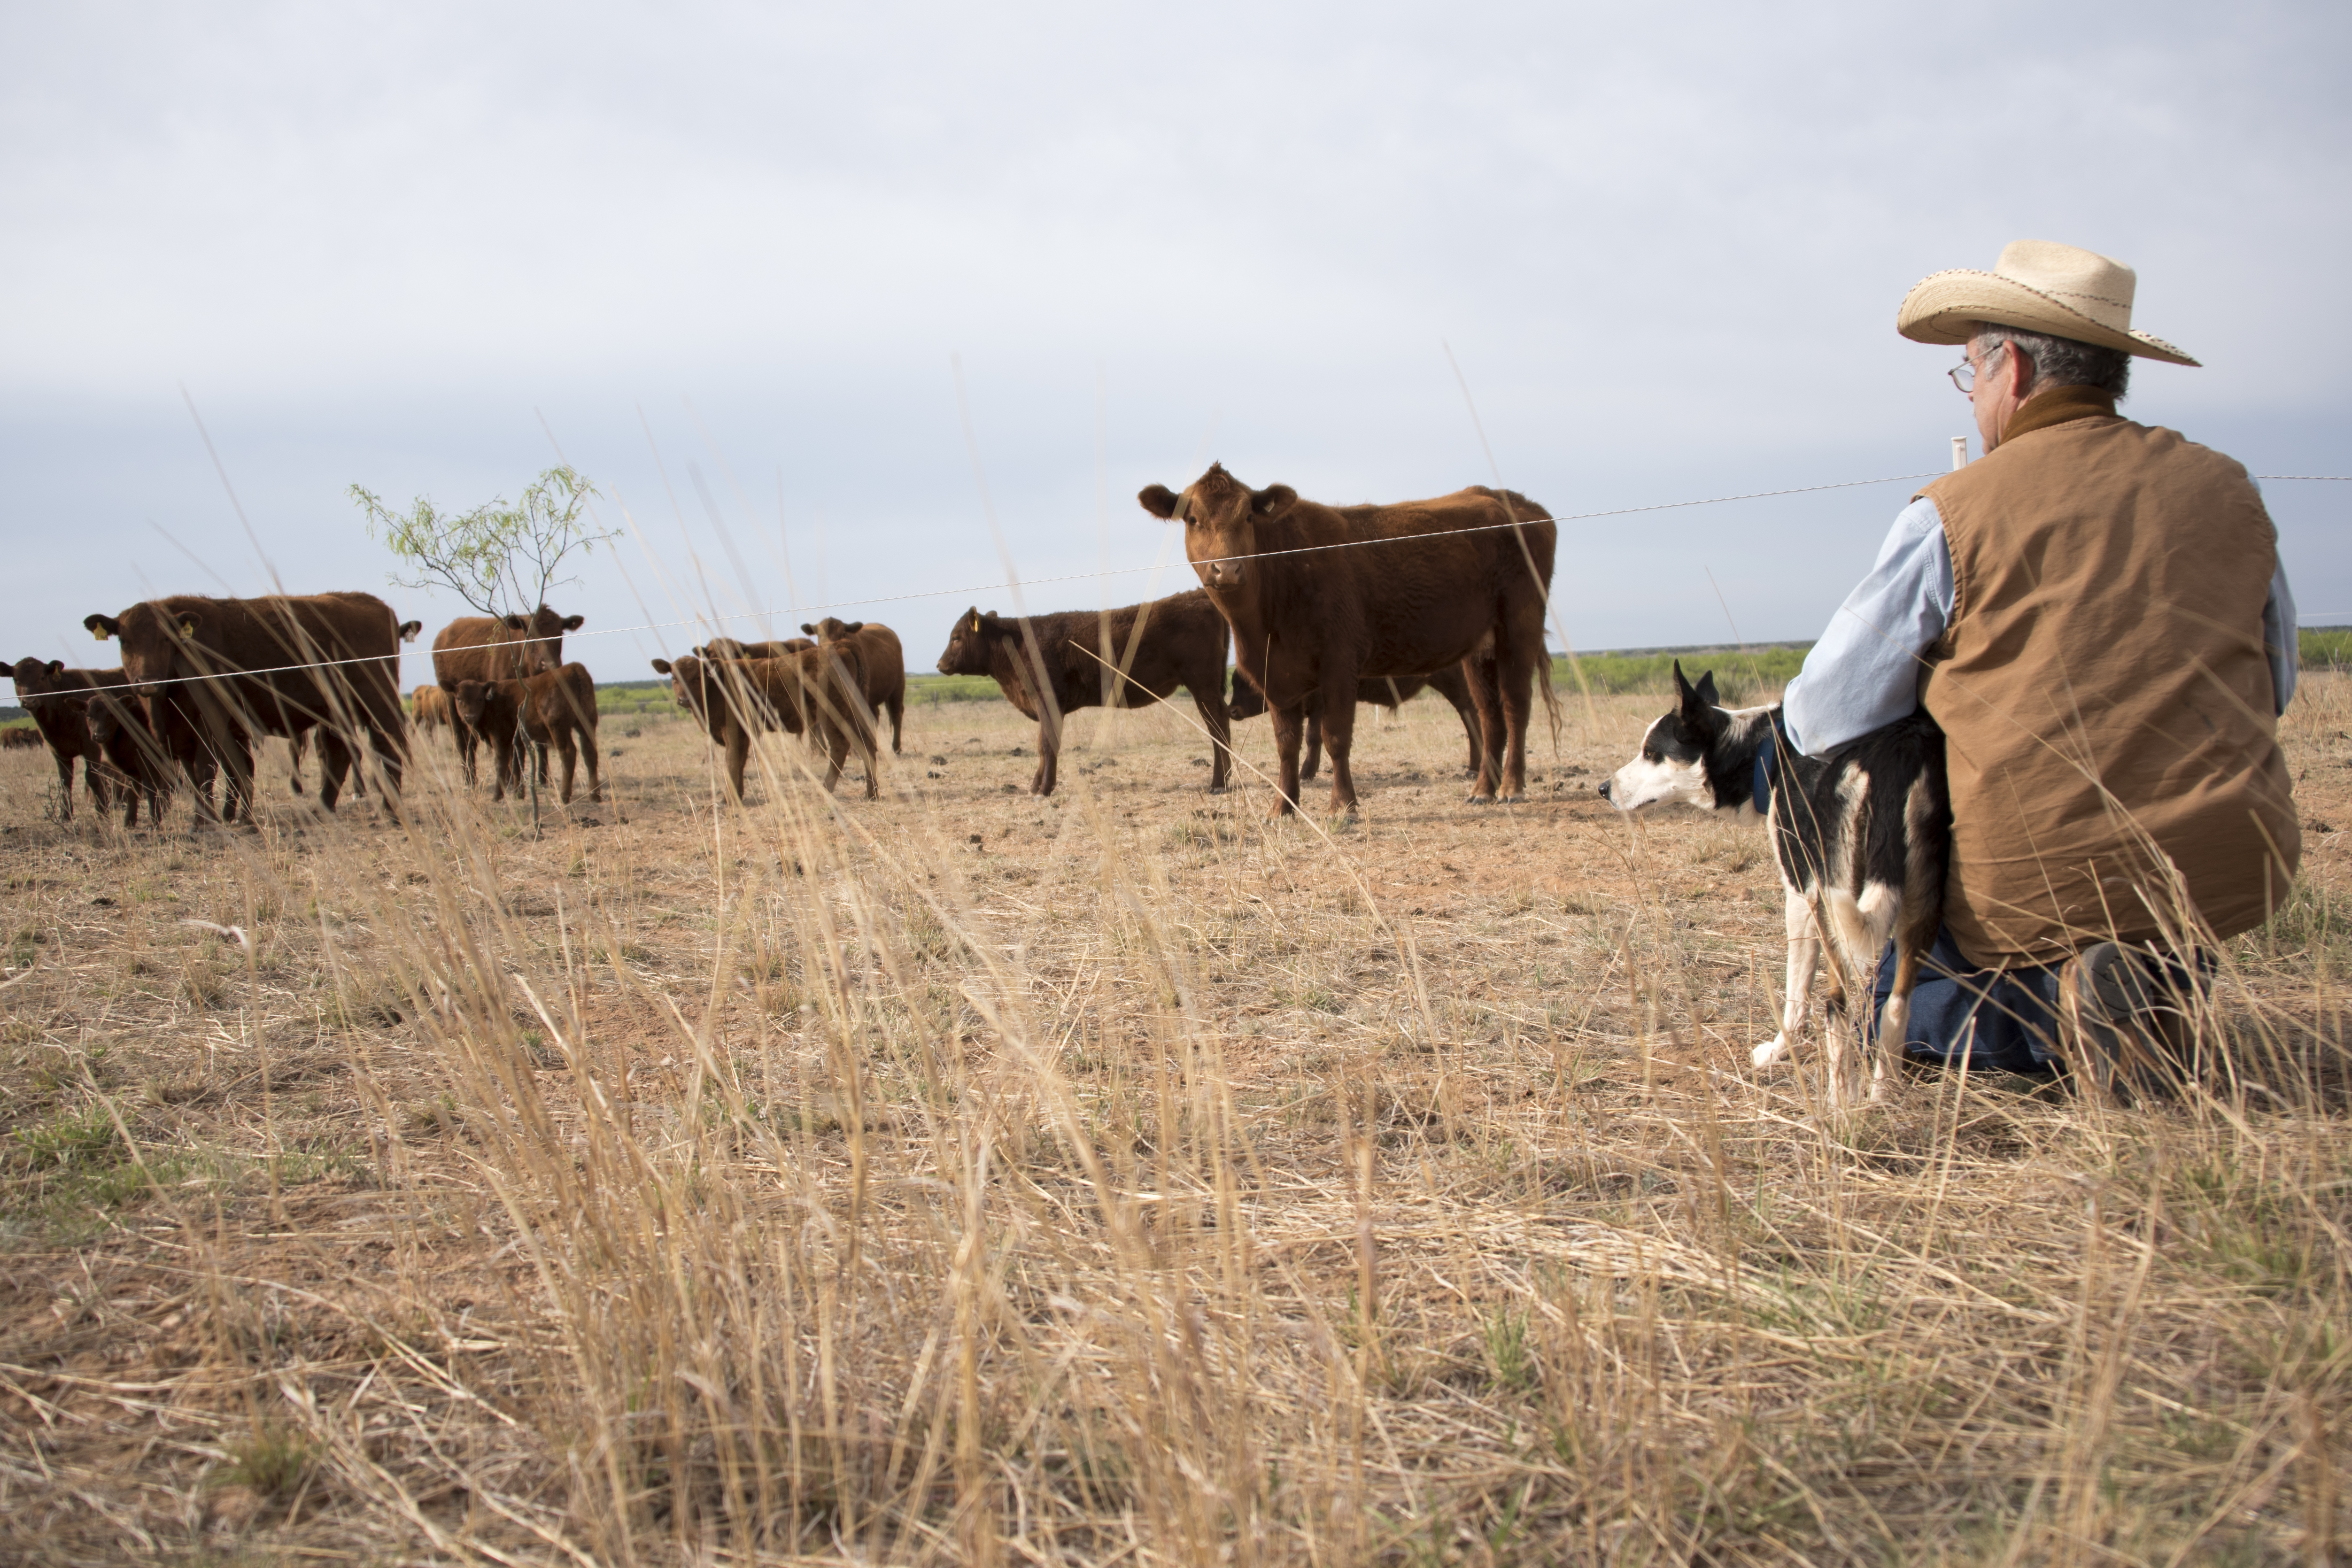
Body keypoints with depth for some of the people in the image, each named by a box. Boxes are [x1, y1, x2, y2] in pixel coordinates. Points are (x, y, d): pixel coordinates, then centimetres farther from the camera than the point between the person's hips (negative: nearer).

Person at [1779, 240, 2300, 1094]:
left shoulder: (1950, 516, -7)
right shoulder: (2228, 493, 4)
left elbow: (1821, 720, -1)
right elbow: (2272, 690, 17)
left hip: (2038, 886, -3)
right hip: (2235, 871, 3)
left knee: (1897, 1005, 26)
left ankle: (2062, 1005, -6)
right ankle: (2162, 976, 11)